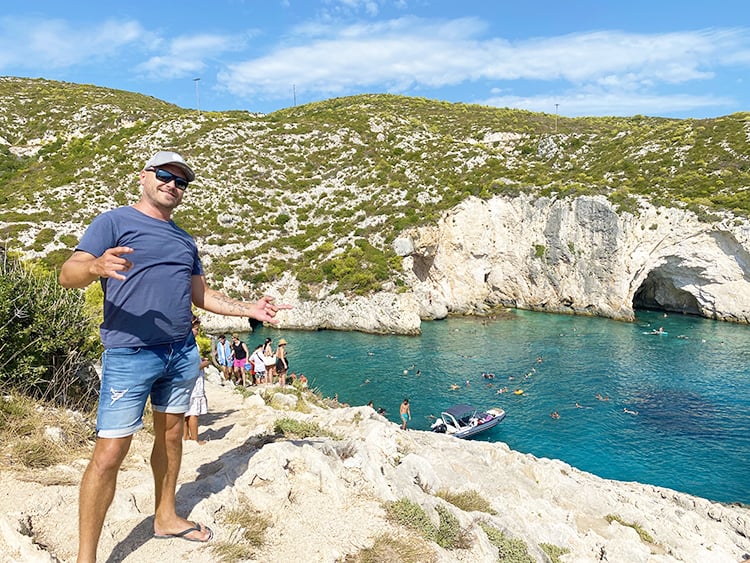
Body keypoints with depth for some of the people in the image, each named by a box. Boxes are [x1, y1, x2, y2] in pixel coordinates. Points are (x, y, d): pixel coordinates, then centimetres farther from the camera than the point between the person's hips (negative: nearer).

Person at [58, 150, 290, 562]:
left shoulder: (185, 240, 19)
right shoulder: (115, 222, -2)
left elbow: (202, 295, 22)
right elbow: (68, 274, -11)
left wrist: (249, 309, 12)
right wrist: (96, 267, -34)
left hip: (182, 353, 7)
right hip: (130, 354, -6)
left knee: (171, 435, 15)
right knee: (109, 453, -7)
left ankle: (166, 517, 32)